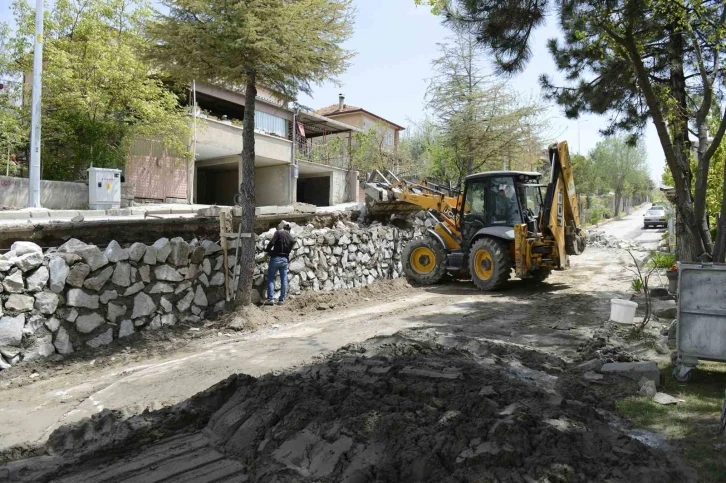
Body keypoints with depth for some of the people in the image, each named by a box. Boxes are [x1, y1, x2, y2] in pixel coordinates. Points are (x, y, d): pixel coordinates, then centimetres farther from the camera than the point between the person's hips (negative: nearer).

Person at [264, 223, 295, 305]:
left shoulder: (278, 233, -3)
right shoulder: (292, 239, 11)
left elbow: (272, 242, -15)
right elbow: (289, 250, 8)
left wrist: (267, 250, 2)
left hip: (276, 258, -4)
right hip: (285, 259, 4)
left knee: (270, 278, 3)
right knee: (284, 280, 9)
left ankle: (271, 298, -5)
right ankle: (281, 299, 12)